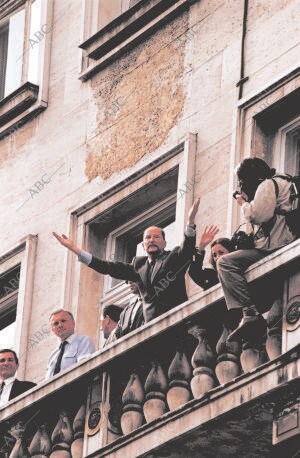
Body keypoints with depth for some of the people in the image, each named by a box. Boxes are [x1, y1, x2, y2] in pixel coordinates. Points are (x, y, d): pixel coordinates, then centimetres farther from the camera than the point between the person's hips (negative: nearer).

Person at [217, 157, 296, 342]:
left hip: (279, 247, -11)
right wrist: (248, 203, 22)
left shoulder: (268, 185, 0)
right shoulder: (280, 183, 31)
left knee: (226, 262, -19)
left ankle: (249, 315, -34)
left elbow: (258, 215, -15)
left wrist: (244, 203, 4)